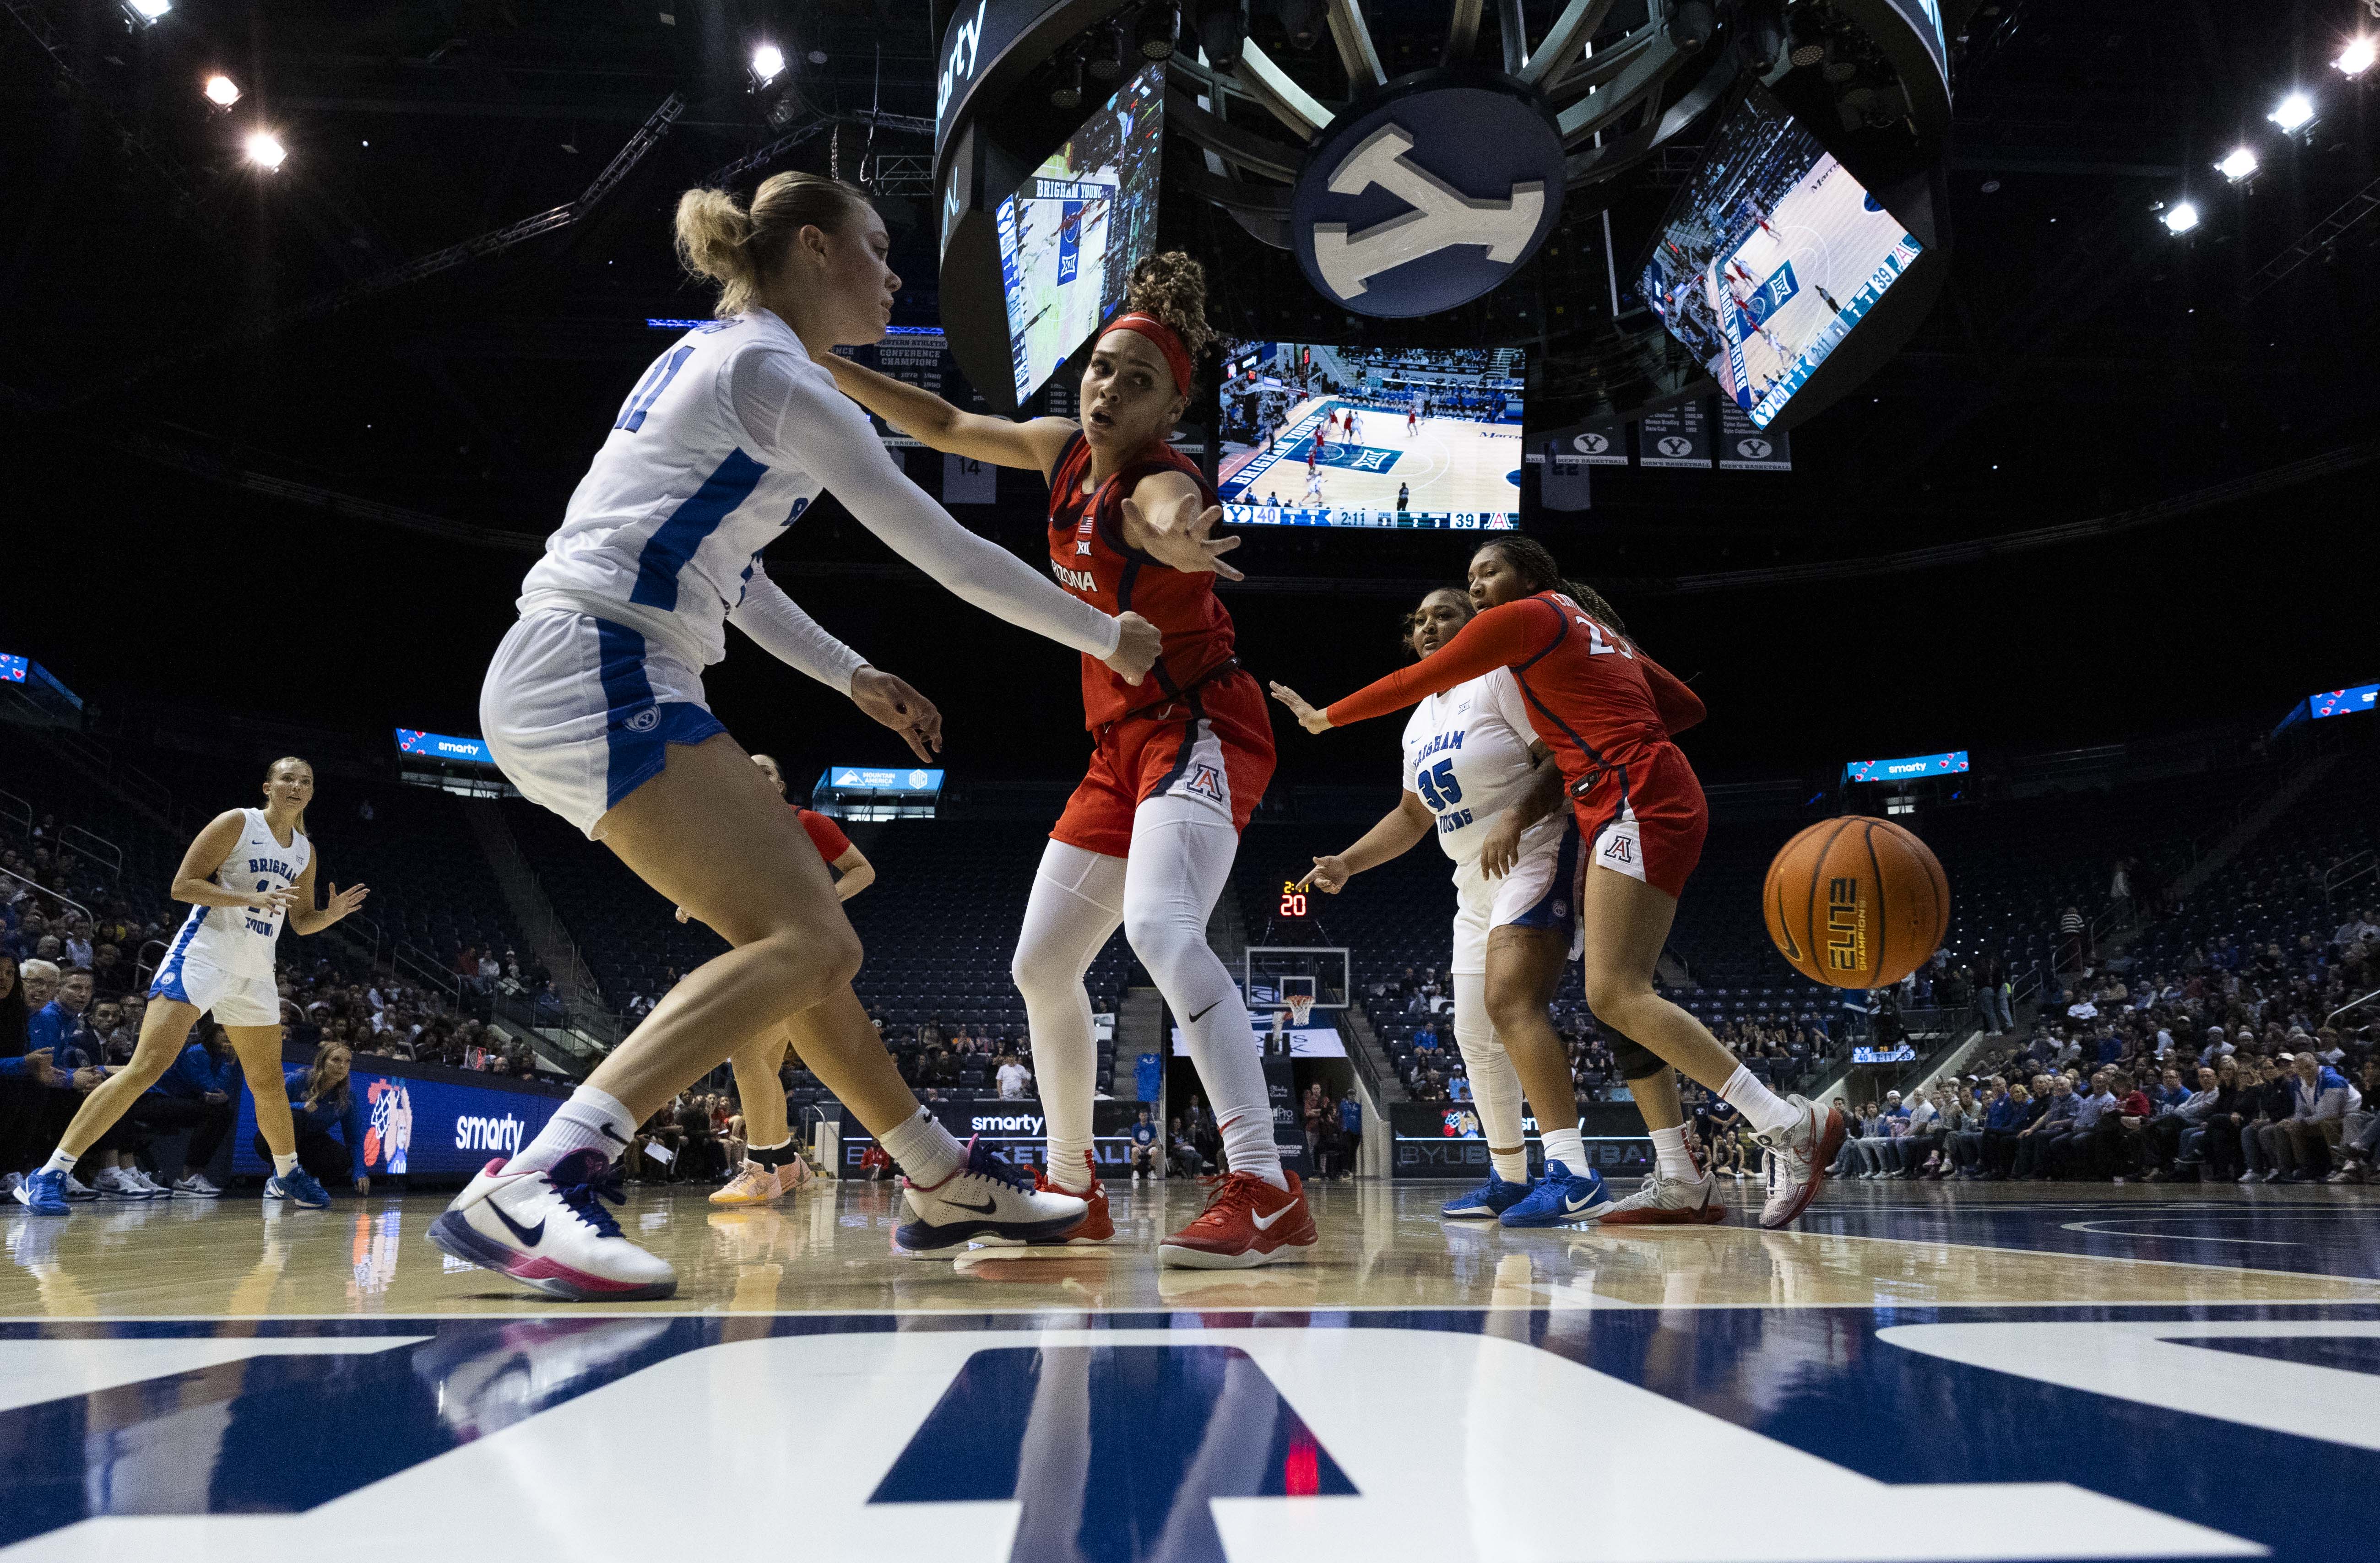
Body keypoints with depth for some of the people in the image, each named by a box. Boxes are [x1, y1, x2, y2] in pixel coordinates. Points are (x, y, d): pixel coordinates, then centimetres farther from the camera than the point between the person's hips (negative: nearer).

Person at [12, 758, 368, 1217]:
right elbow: (181, 885, -11)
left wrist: (332, 914, -2)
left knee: (268, 1080, 15)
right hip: (204, 953, -6)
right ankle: (50, 1175, -17)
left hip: (255, 971, 7)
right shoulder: (237, 823, -7)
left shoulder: (306, 852, 11)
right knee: (148, 1065, -19)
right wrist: (250, 897, -22)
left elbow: (302, 921, 20)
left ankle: (287, 1174, 33)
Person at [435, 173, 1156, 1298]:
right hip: (596, 675, -10)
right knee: (809, 940, -18)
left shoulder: (715, 353, 22)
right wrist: (1106, 636, 4)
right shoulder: (771, 369, -8)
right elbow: (940, 548, -7)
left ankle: (949, 1187, 18)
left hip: (568, 682, 10)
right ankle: (524, 1191, -25)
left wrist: (854, 678, 29)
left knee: (800, 932, 11)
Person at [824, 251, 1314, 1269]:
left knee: (1162, 927, -33)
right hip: (1125, 738, 9)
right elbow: (947, 427, 19)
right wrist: (827, 365, 14)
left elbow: (1173, 516, -43)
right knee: (1042, 965, 12)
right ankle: (1074, 1194, 27)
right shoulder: (1066, 452, 6)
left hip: (1203, 726, -9)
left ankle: (1267, 1194, -35)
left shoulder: (1162, 482, -17)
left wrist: (1175, 542, -67)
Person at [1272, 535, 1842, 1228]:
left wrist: (1324, 717, 16)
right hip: (1627, 812, 10)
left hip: (1636, 804, -10)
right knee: (1618, 996, 6)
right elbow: (1688, 706, 27)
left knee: (1614, 995, -18)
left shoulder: (1525, 618, 1)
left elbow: (1418, 680, 4)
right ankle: (1677, 1178, 5)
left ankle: (1787, 1123, -21)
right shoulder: (1598, 633, 27)